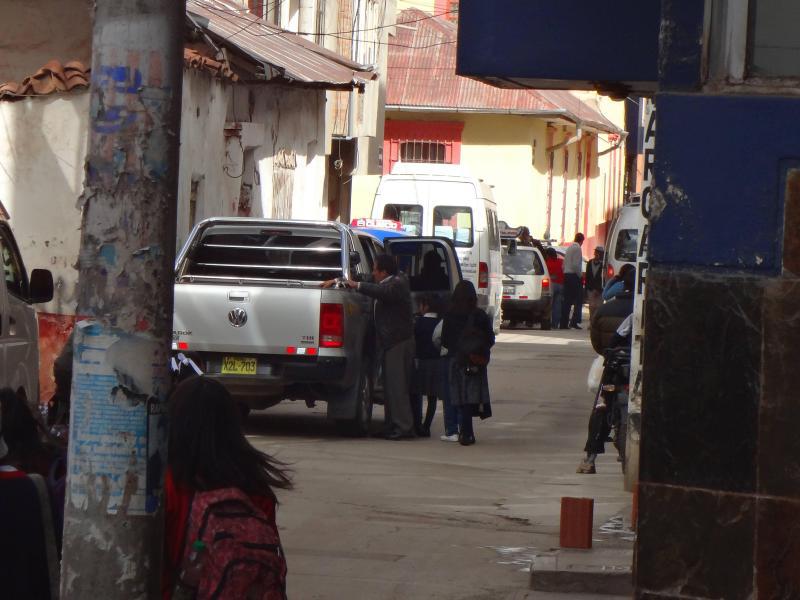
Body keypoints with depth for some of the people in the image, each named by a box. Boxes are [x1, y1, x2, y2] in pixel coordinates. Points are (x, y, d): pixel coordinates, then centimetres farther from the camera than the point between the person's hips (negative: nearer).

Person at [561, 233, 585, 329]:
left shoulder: (569, 248, 15)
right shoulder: (577, 248, -11)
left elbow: (564, 264, 17)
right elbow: (576, 264, -18)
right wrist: (580, 274, -8)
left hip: (567, 275, 8)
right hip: (574, 276, -8)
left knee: (567, 301, 8)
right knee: (578, 301, -5)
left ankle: (564, 323, 6)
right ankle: (574, 322, -13)